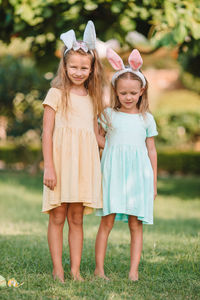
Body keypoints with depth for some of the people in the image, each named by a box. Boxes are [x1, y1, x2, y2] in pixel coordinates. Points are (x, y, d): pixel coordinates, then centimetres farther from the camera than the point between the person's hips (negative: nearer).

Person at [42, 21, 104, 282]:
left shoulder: (92, 98, 14)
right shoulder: (56, 94, -1)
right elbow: (47, 132, -5)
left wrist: (96, 167, 13)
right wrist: (49, 166, -11)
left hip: (84, 163, 4)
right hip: (61, 160, -4)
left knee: (77, 219, 6)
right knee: (57, 218, -1)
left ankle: (75, 270, 10)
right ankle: (58, 270, 6)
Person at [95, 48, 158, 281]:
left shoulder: (146, 119, 8)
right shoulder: (109, 114, 6)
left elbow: (151, 150, 12)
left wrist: (154, 182, 11)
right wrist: (110, 147, -3)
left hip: (138, 174, 1)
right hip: (113, 172, -1)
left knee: (136, 223, 1)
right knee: (107, 221, -4)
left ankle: (134, 270, 4)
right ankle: (99, 268, 0)